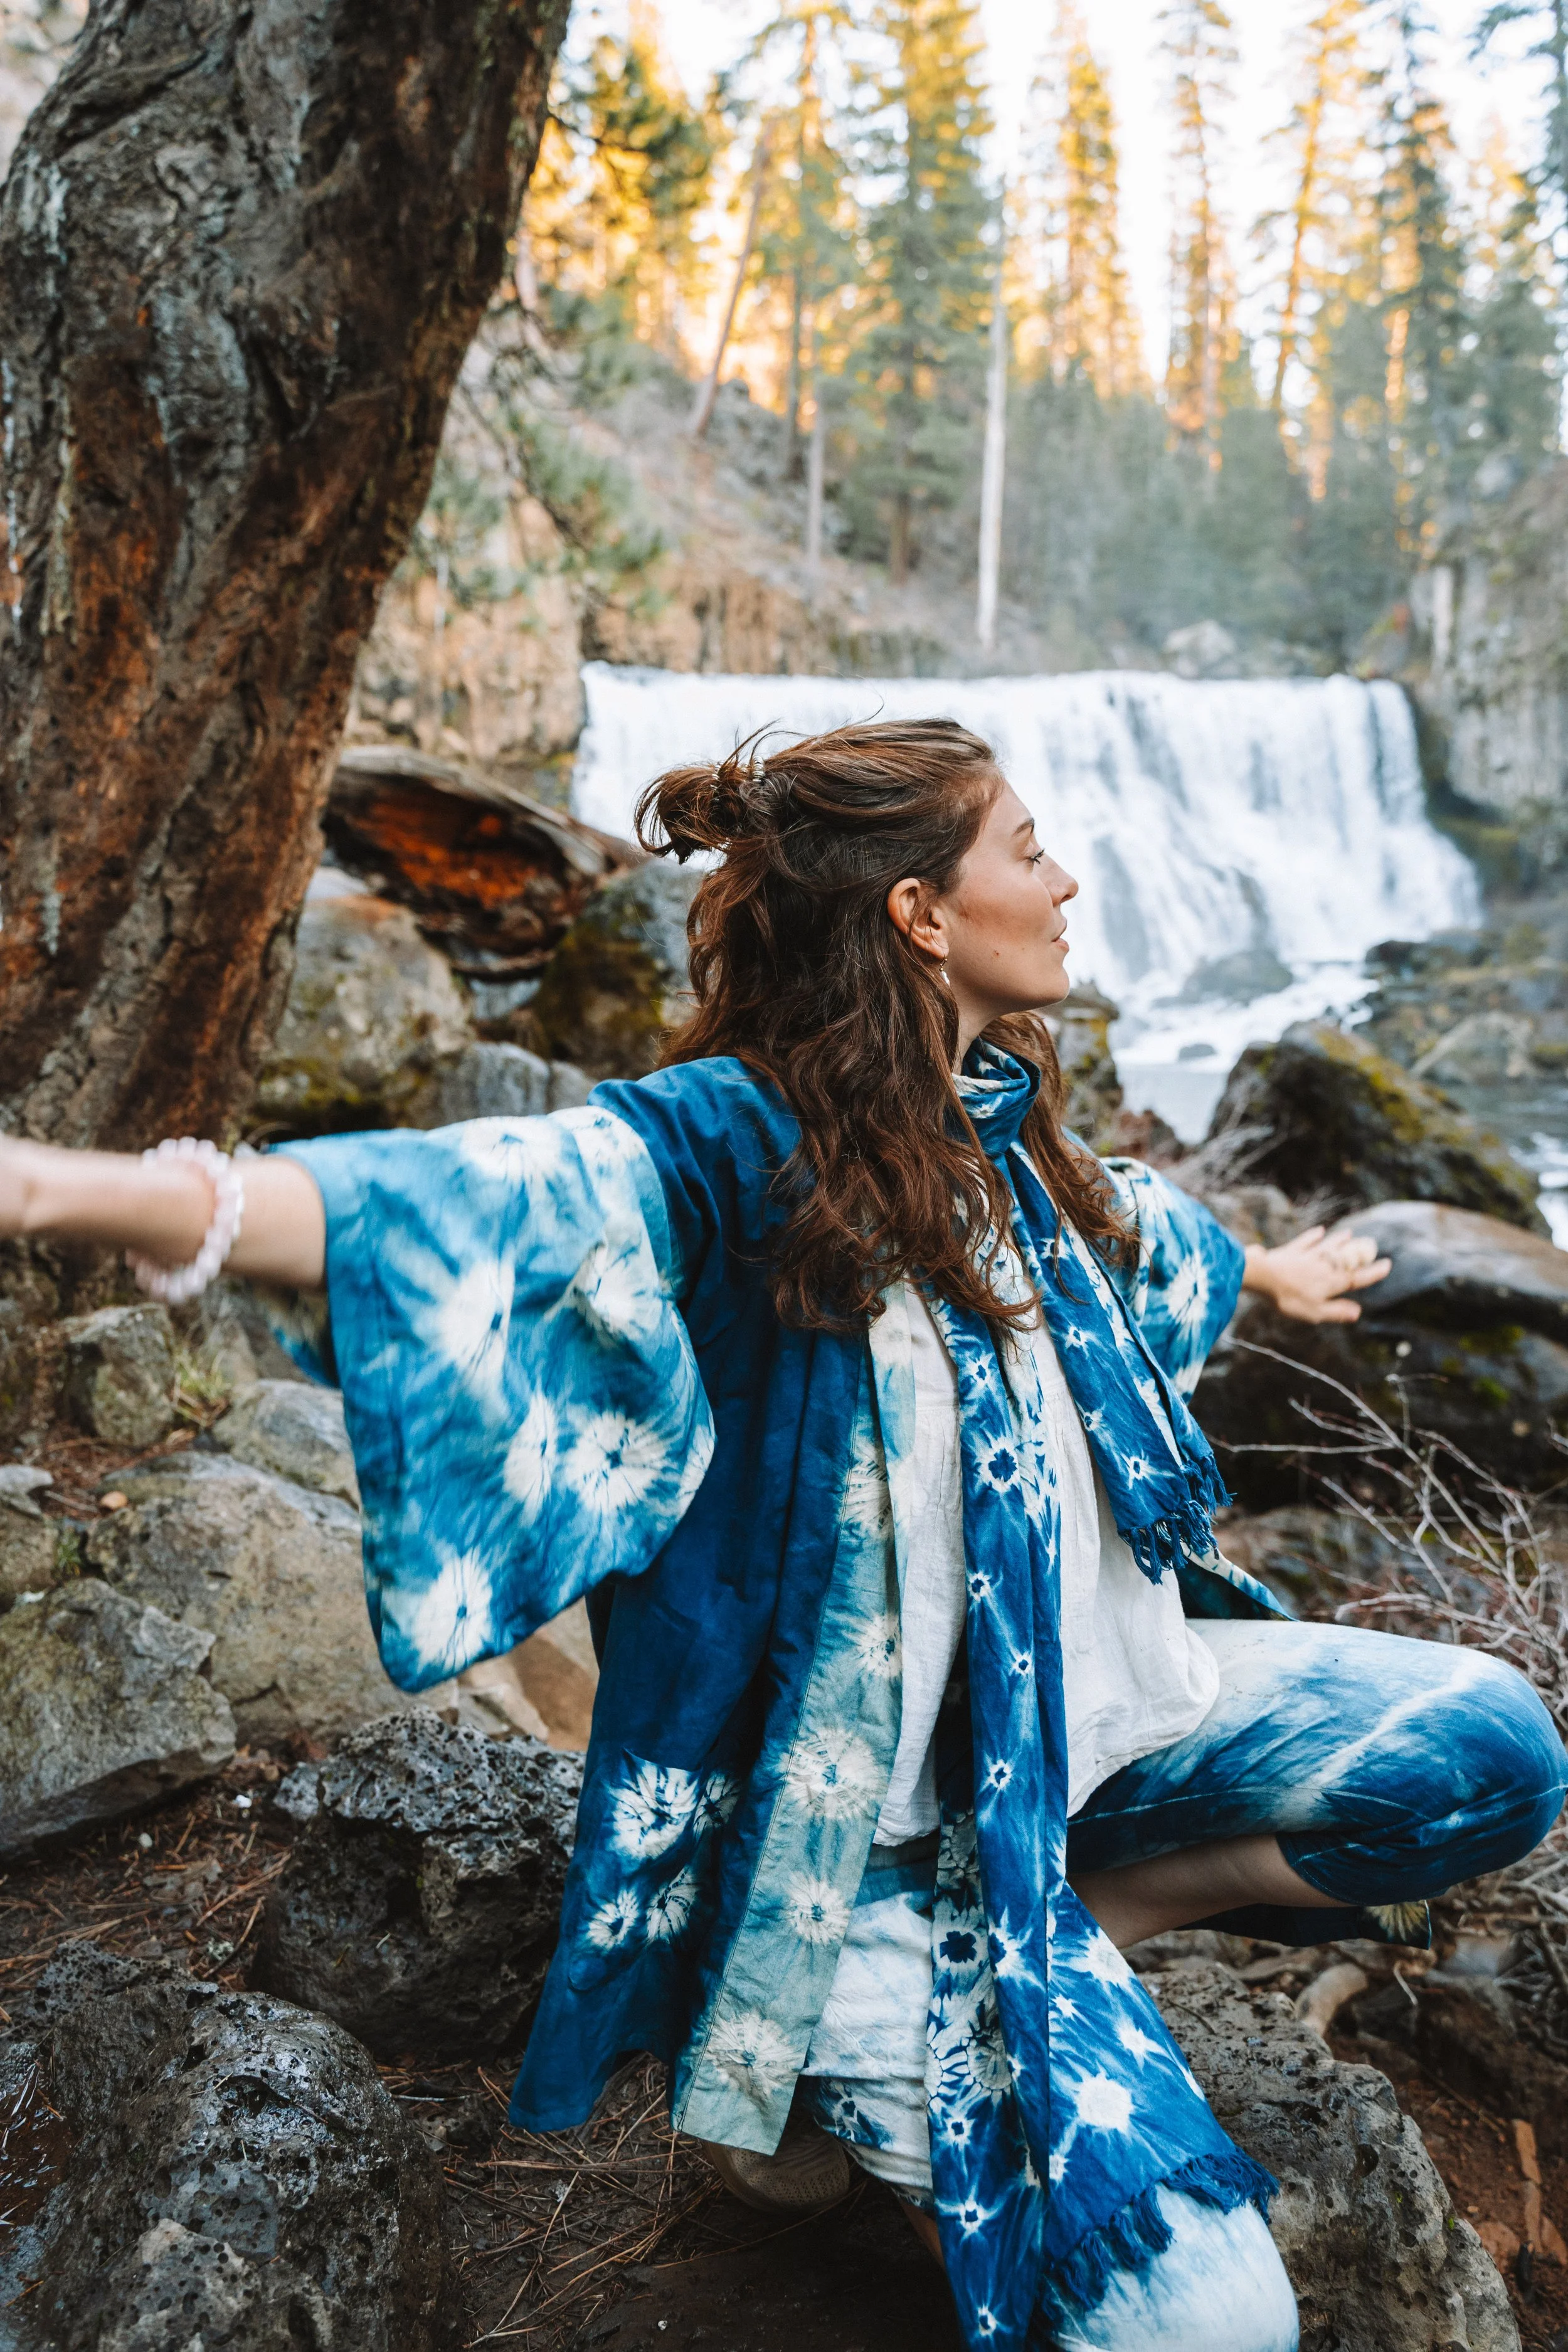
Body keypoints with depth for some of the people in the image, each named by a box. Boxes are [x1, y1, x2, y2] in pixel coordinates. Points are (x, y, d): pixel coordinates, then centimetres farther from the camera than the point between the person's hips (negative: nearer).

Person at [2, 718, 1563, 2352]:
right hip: (896, 1802, -8)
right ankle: (847, 2089, 11)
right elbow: (492, 1201, -41)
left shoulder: (999, 1123, 3)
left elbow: (1122, 1218, 26)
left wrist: (1271, 1271, 48)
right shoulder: (740, 1137, -22)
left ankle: (1111, 1910, 12)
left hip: (1096, 1692, 8)